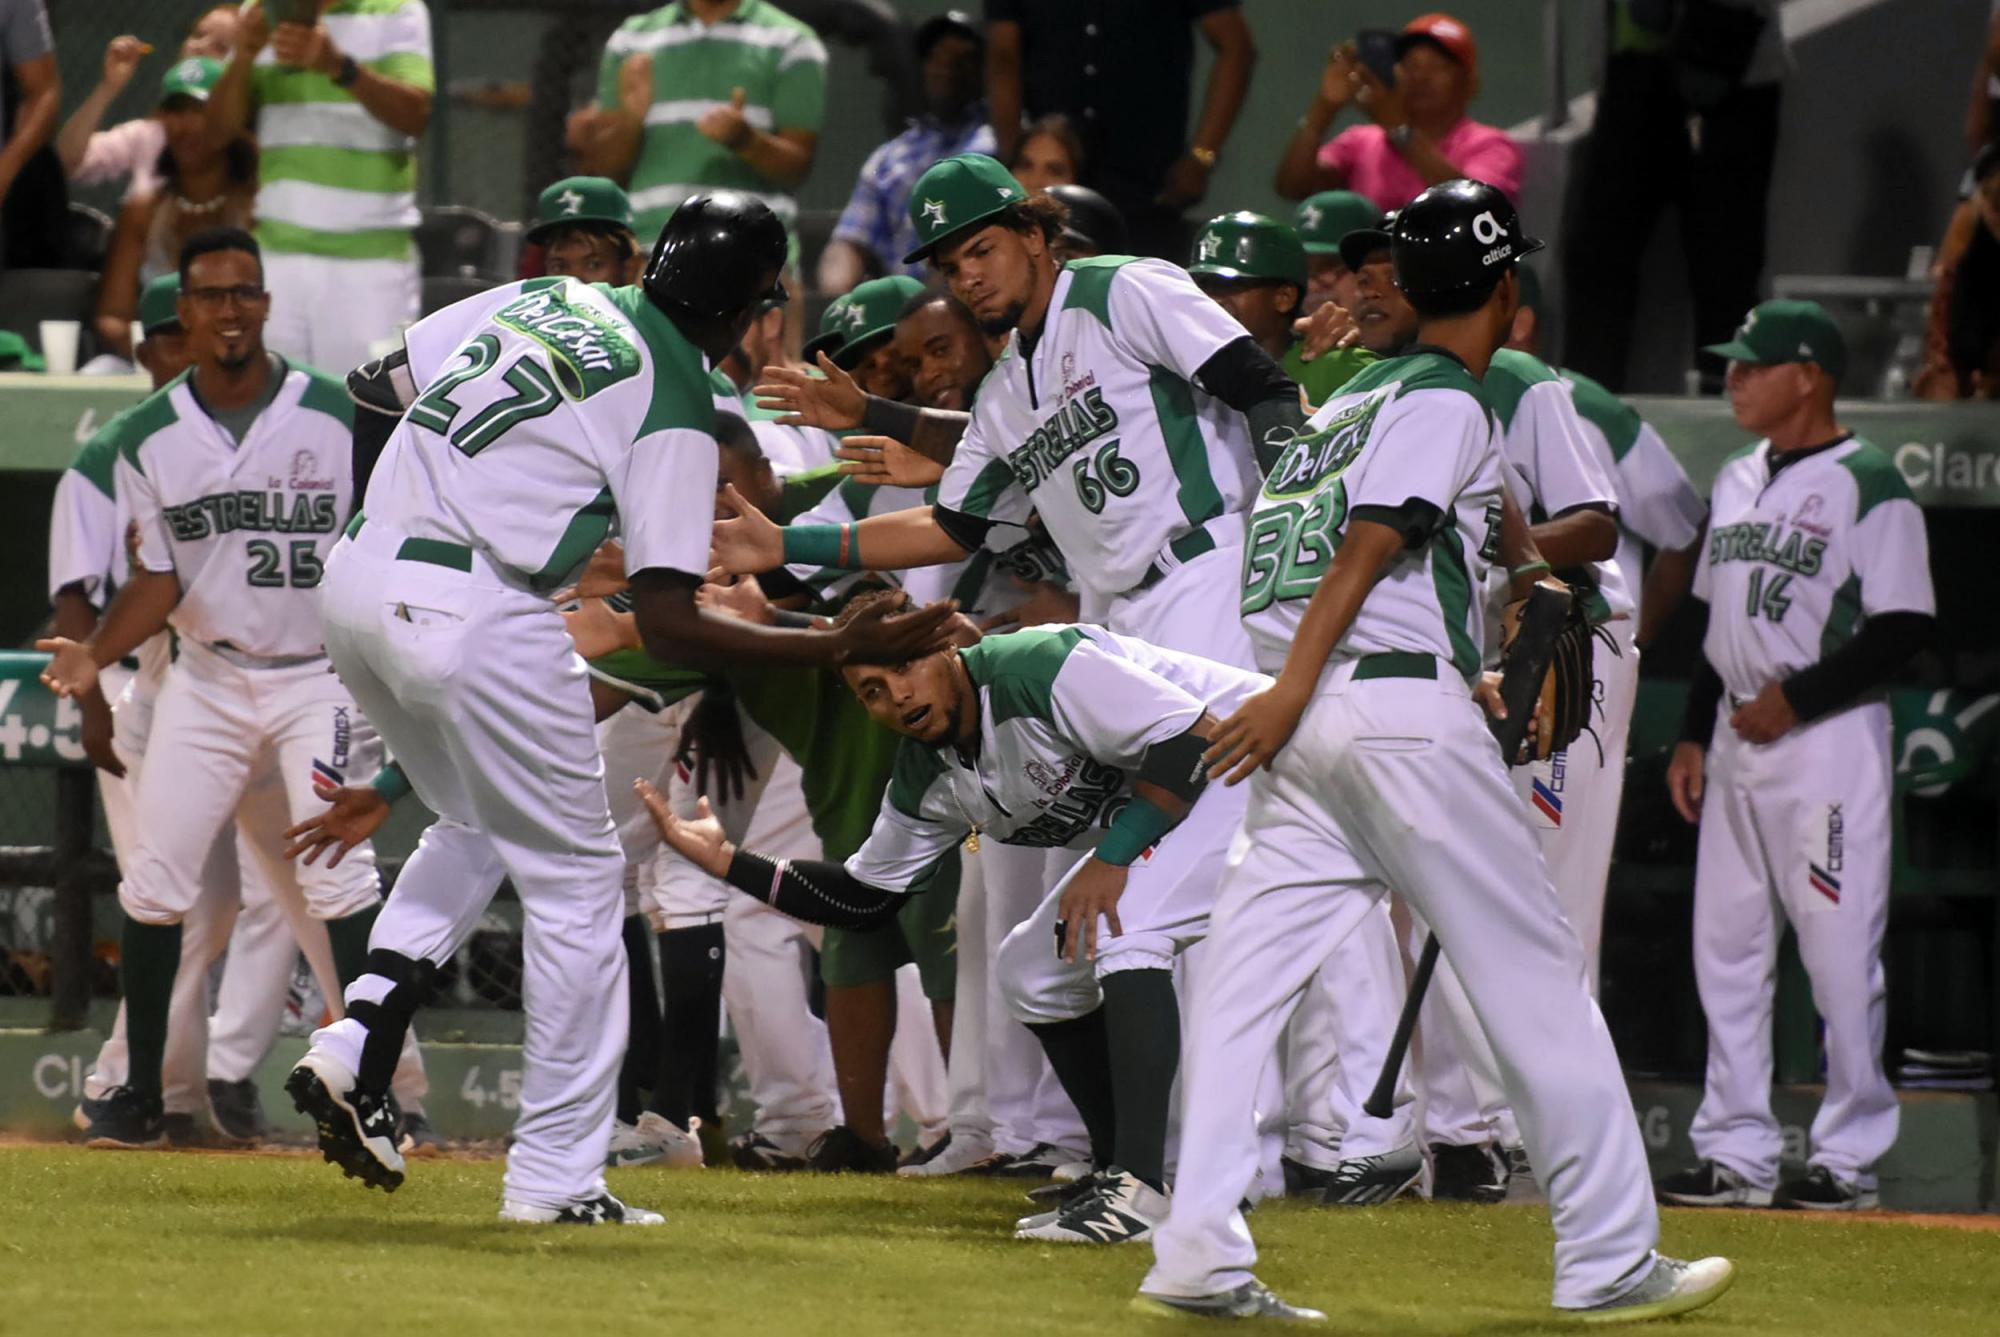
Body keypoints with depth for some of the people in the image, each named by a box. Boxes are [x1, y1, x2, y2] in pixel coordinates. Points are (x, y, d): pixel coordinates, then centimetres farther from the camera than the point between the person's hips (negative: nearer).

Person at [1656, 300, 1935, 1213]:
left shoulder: (1867, 486, -9)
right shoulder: (1737, 482, 15)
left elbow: (1905, 626, -15)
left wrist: (1795, 698, -17)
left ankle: (1849, 1159, -1)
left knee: (1840, 954, -6)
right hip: (1738, 741, 8)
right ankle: (1736, 1152, 13)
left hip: (1829, 736, -8)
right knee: (1726, 949, 8)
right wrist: (1693, 735, 15)